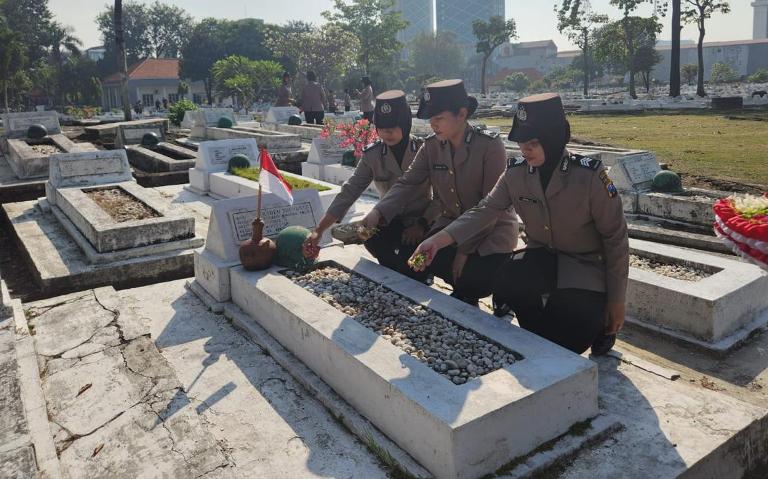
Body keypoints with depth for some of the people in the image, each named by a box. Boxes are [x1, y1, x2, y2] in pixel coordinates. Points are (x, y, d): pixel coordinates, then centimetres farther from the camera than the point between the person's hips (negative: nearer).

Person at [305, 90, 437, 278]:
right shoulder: (372, 155, -4)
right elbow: (349, 192, -8)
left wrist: (422, 225, -19)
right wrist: (319, 230, -16)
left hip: (422, 223, -2)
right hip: (391, 224, 2)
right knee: (369, 235, -30)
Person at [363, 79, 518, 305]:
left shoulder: (490, 145, -20)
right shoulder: (432, 145, -4)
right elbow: (407, 183, -11)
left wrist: (465, 248, -21)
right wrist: (378, 212, -29)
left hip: (491, 229, -5)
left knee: (477, 279, -25)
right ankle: (465, 294, 13)